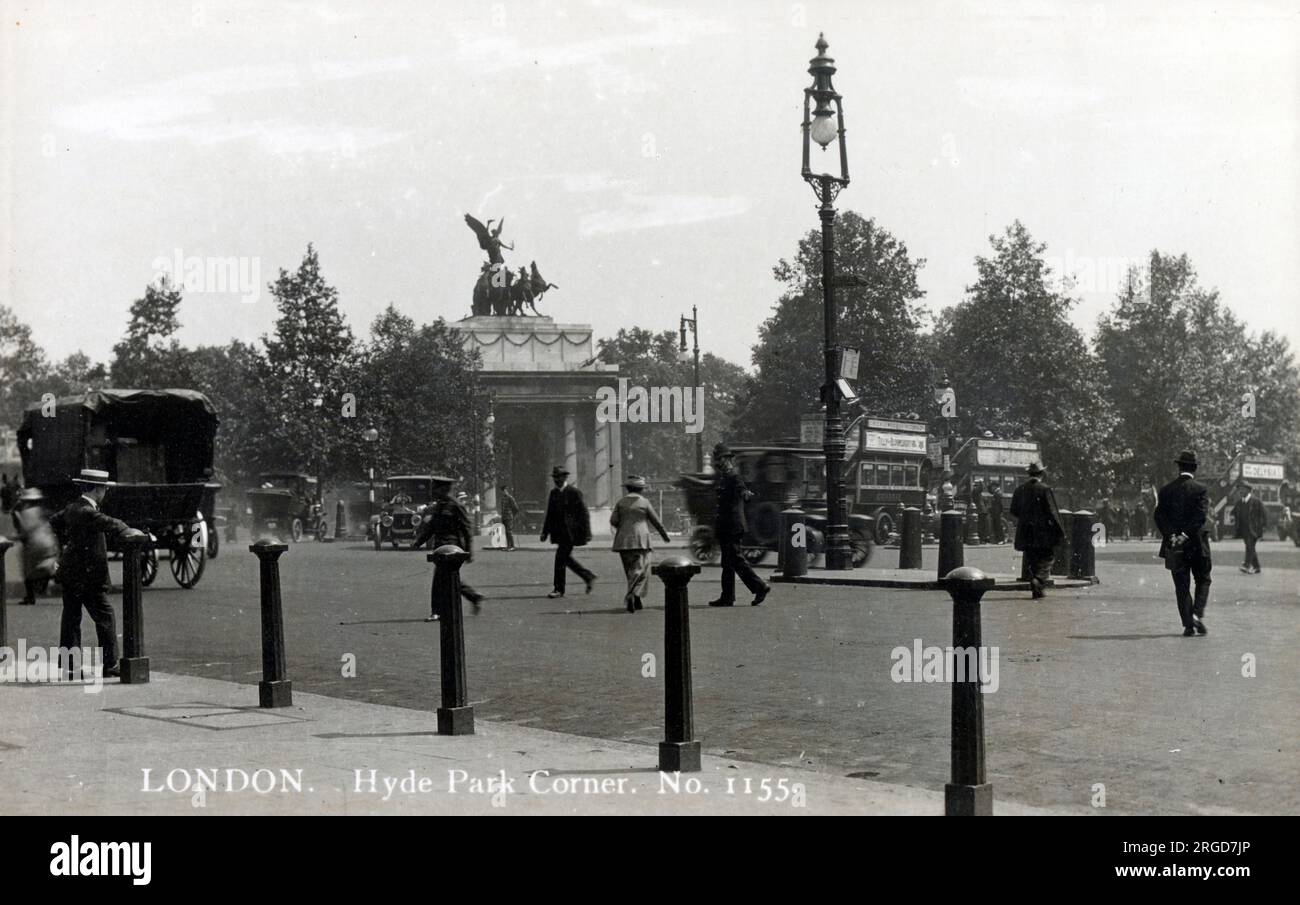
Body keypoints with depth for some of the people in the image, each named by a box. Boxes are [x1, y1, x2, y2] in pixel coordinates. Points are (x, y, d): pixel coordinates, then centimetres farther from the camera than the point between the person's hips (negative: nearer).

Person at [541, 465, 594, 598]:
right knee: (566, 558, 11)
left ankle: (559, 589, -3)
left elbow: (583, 514, -9)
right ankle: (589, 578, 26)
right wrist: (545, 532, 11)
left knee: (560, 558, -10)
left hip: (569, 533, -8)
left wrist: (586, 534, -12)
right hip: (559, 532, 8)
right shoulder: (554, 492, 12)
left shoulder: (574, 492, -9)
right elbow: (550, 514, 16)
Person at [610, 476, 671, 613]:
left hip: (623, 541, 4)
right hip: (640, 541, -4)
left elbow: (613, 521, -1)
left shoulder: (621, 503, 6)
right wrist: (665, 535, 20)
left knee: (630, 571, 13)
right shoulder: (644, 502, 0)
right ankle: (631, 595, -26)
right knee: (640, 570, -5)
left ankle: (636, 601, 17)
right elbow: (656, 521, 6)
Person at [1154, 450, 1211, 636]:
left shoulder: (1165, 490, 2)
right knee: (1203, 581, 13)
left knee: (1182, 586, 8)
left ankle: (1188, 625, 5)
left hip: (1174, 546, 2)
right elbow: (1201, 516, -16)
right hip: (1197, 544, -2)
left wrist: (1171, 535, -9)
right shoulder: (1199, 489, -7)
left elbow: (1159, 516, -4)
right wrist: (1186, 535, -15)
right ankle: (1197, 614, -6)